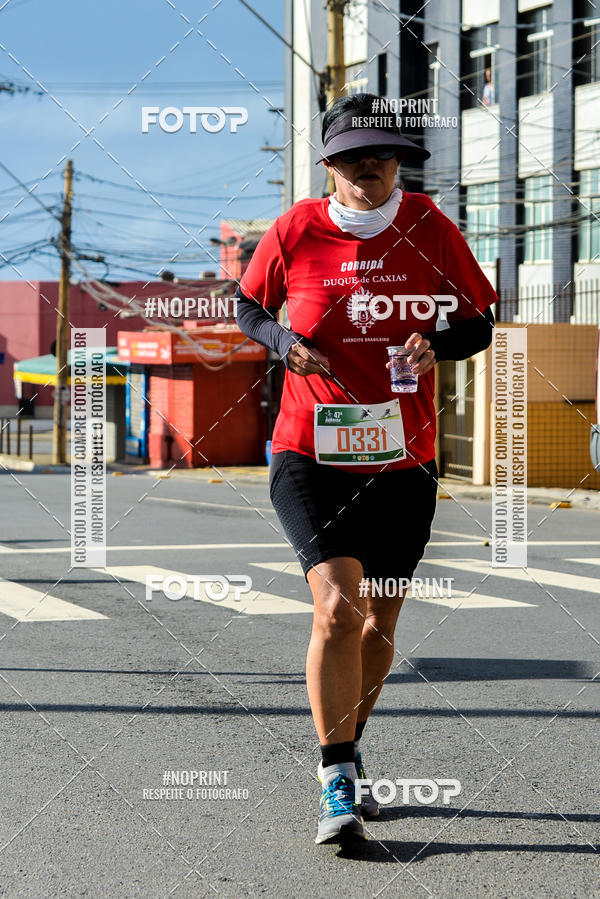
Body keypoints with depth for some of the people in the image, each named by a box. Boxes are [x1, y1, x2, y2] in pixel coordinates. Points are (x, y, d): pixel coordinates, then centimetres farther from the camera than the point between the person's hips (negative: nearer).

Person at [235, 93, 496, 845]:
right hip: (310, 457, -2)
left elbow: (479, 321, 7)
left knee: (378, 628, 11)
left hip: (403, 462, 2)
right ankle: (335, 784, -9)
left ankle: (346, 755, 35)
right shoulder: (296, 230, -5)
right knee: (337, 608, -18)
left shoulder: (427, 227, -2)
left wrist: (437, 345, -14)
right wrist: (283, 341, -9)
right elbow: (248, 305, 12)